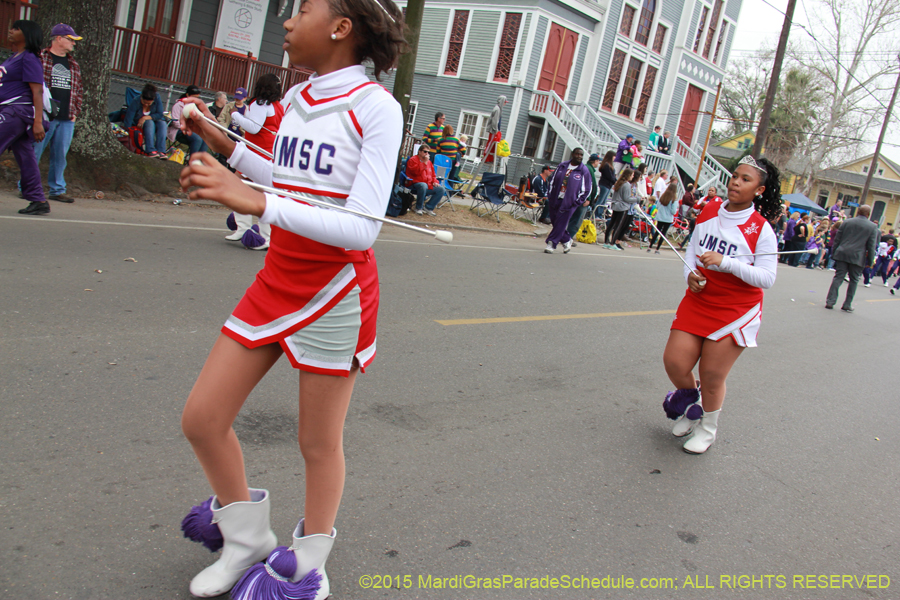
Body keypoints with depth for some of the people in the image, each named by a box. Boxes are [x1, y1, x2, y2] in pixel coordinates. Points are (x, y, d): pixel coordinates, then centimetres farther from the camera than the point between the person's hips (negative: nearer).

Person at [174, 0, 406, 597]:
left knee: (319, 444, 8)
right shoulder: (297, 99, 8)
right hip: (278, 281, 7)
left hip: (336, 291, -7)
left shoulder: (376, 107, -15)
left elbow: (361, 228, -24)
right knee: (202, 419, 8)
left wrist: (255, 202, -31)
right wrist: (219, 139, 18)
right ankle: (247, 541, 32)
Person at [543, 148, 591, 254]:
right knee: (554, 221, 9)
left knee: (561, 223, -5)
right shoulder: (562, 165, 7)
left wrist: (576, 202, -6)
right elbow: (552, 180, 15)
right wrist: (550, 195, 7)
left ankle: (551, 244, 2)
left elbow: (587, 189, -2)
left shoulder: (584, 171, -4)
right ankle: (566, 240, 28)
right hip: (555, 200, 4)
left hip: (569, 203, -4)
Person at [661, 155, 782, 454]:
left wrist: (725, 261, -27)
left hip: (737, 311, -4)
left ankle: (707, 429, 29)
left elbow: (767, 278, -16)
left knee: (712, 377, 2)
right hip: (698, 299, 4)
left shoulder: (761, 230, -13)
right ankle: (690, 401, 33)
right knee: (674, 362, -1)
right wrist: (690, 273, -4)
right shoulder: (710, 209, 2)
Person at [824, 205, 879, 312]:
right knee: (853, 281, 8)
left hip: (842, 254, 2)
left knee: (838, 277, 4)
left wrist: (834, 252, 15)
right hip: (858, 258, -2)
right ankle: (847, 305, 10)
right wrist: (870, 261, 4)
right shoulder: (873, 227, -1)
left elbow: (837, 239, 7)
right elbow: (872, 246, -2)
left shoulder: (846, 222, 5)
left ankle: (830, 301, -1)